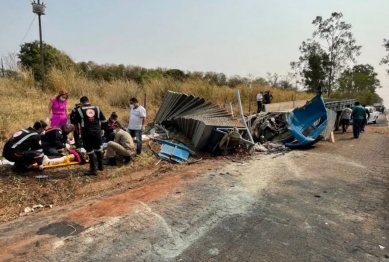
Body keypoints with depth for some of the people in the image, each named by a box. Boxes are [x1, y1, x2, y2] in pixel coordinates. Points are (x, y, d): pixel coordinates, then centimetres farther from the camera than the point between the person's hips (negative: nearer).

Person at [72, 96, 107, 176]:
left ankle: (93, 170, 5)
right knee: (98, 148, 21)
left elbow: (74, 121, 9)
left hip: (87, 133, -3)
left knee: (90, 151, 4)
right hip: (97, 131, 3)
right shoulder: (97, 108, 7)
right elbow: (104, 121, 8)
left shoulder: (80, 109, -1)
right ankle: (100, 166, 33)